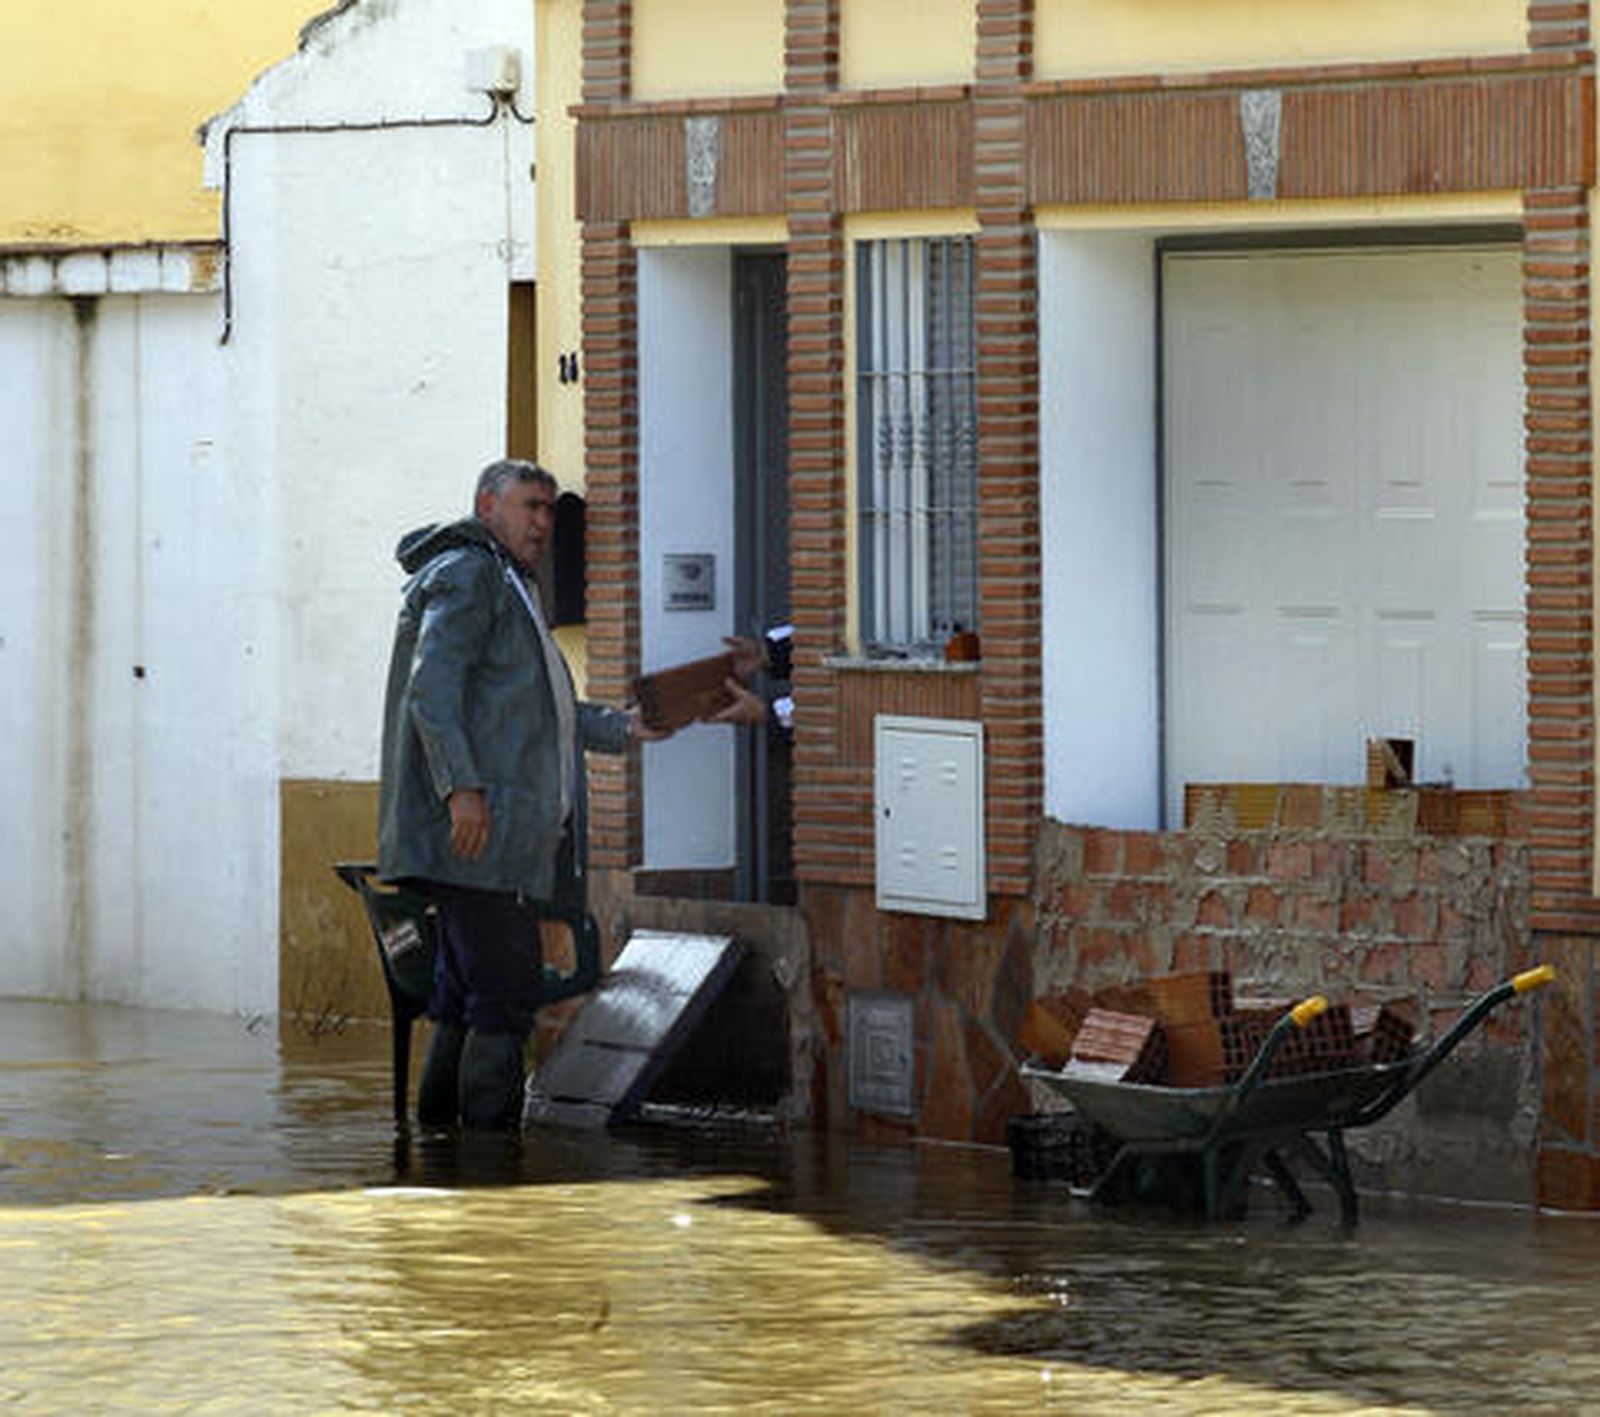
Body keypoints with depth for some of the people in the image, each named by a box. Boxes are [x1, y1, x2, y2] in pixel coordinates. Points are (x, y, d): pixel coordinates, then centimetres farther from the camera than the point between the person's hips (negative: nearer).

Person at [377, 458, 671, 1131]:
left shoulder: (509, 586, 28)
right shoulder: (465, 575, -6)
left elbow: (539, 708, 33)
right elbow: (433, 684, -18)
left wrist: (622, 727, 22)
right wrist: (462, 787, -26)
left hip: (509, 839, 11)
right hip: (476, 833, -11)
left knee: (464, 1000, 12)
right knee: (504, 997, -13)